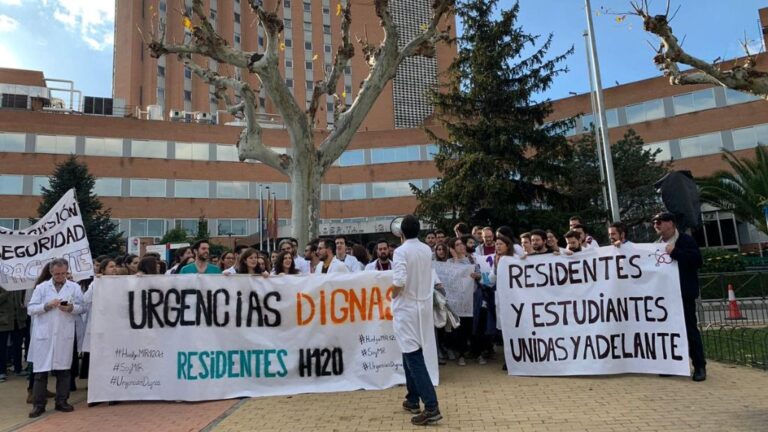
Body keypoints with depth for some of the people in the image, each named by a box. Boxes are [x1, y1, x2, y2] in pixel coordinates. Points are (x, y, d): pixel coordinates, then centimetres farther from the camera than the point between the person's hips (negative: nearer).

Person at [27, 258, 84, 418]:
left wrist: (71, 308, -16)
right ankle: (39, 405, 12)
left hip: (65, 335, 0)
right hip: (44, 334, 0)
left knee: (63, 370, 7)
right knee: (41, 371, 2)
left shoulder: (74, 287, 6)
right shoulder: (41, 287, 6)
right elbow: (30, 309, 1)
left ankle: (61, 401, 19)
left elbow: (81, 307, 4)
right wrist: (47, 305, -14)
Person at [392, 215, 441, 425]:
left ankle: (431, 407, -11)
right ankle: (412, 399, 27)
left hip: (406, 309, -7)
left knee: (413, 357, -6)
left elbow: (399, 281, -26)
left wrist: (392, 296, -7)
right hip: (423, 307, 7)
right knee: (411, 353, 20)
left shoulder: (401, 251, -16)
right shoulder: (427, 250, 5)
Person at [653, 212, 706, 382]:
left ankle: (699, 366, 9)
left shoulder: (686, 240, -4)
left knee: (690, 328, -1)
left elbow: (698, 261, -16)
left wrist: (675, 252, -19)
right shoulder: (657, 244, 12)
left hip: (683, 292, -5)